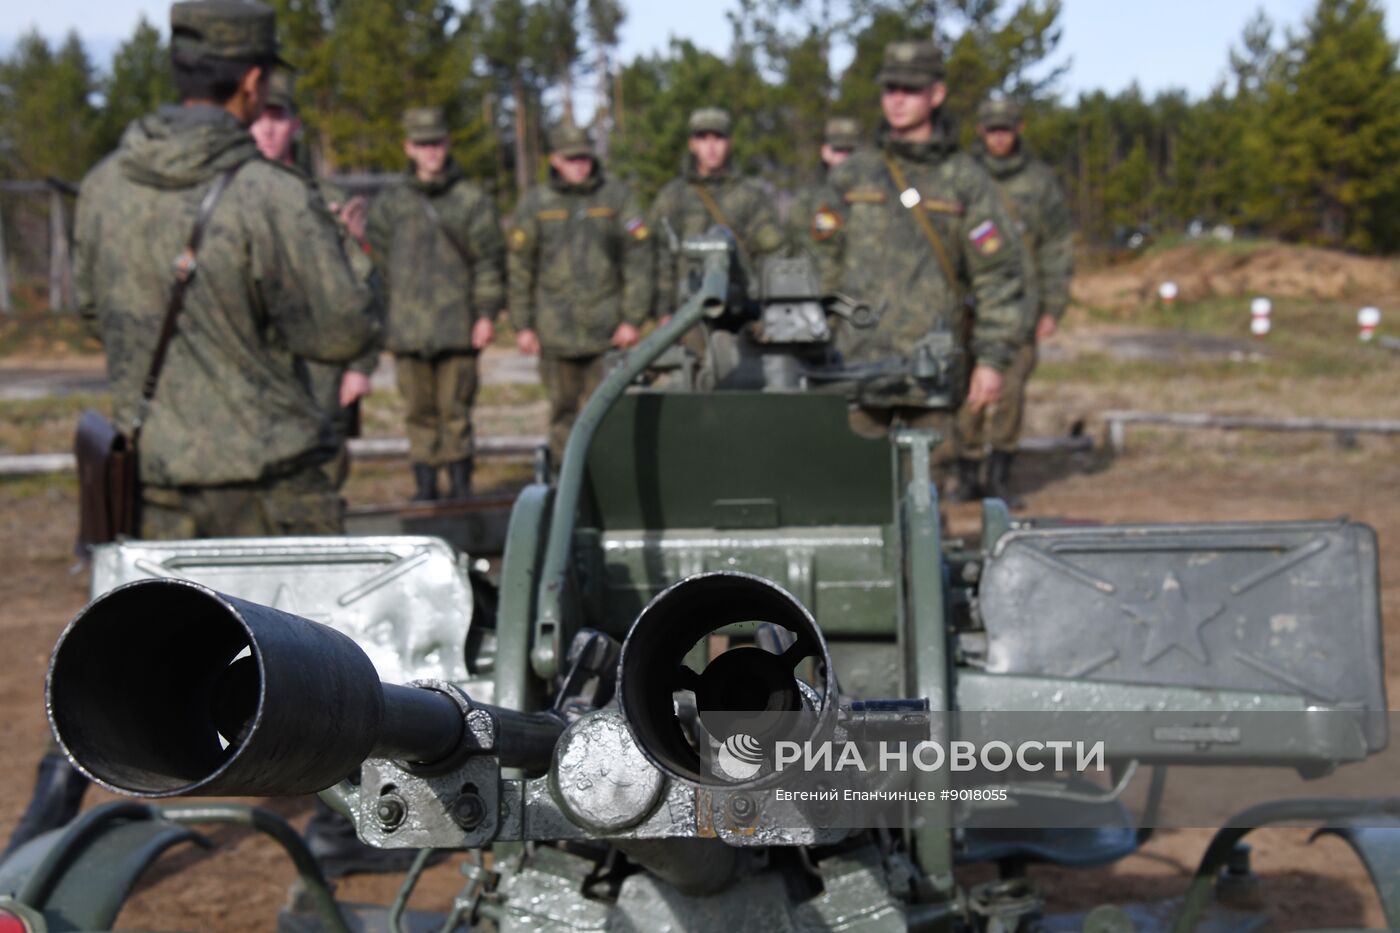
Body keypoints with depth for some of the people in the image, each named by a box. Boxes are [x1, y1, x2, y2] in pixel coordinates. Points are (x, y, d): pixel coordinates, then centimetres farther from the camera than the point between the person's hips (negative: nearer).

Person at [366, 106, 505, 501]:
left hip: (457, 325, -2)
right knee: (419, 410, 5)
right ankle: (425, 486, 12)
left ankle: (461, 487, 7)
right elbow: (378, 261, 15)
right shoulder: (390, 203, 12)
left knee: (455, 409, -1)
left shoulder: (473, 200, 5)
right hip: (407, 327, 2)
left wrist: (487, 314, -4)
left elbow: (489, 260, 3)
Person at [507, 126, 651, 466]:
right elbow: (520, 269, 8)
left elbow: (638, 261, 1)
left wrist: (633, 319, -4)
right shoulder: (534, 204, 5)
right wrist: (523, 326, 5)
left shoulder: (618, 197, 2)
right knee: (563, 407, 5)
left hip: (606, 326, -1)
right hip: (556, 328, 1)